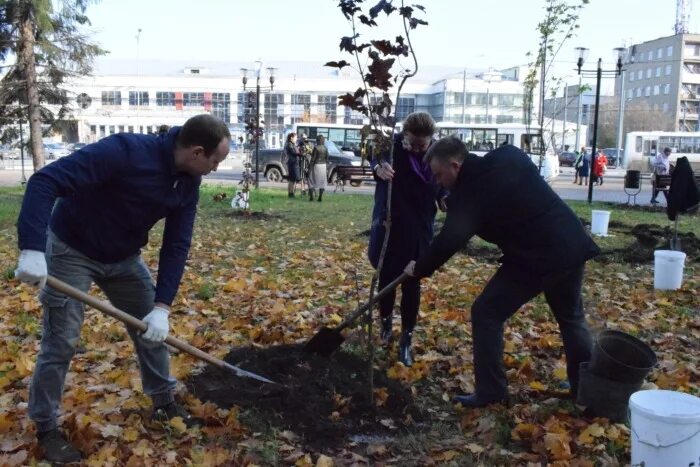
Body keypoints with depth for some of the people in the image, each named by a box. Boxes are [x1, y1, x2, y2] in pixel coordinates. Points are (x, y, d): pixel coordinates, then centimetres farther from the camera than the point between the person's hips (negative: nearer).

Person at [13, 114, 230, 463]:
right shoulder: (126, 151, -32)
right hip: (71, 250, -6)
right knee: (61, 342, -3)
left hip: (123, 256, 7)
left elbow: (176, 246, -8)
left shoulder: (188, 184, -10)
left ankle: (165, 404, 29)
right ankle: (46, 430, 17)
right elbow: (45, 181, -35)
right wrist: (32, 249, -45)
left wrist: (162, 306, -16)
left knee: (152, 328, 10)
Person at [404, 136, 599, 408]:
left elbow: (449, 240, -12)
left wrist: (419, 269, 2)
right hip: (572, 245, 8)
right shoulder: (510, 156, 8)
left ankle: (490, 392, 10)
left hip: (534, 258, -8)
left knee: (486, 314, 4)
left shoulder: (470, 191, -13)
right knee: (571, 317, 24)